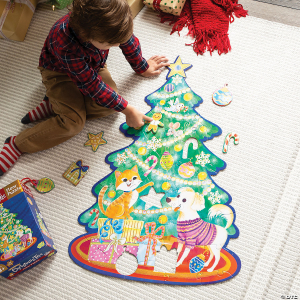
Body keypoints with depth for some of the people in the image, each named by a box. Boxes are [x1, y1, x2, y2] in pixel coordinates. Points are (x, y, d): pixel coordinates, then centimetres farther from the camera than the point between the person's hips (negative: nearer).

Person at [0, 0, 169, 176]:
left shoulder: (107, 24, -31)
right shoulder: (66, 44, -43)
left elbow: (129, 41, -7)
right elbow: (92, 85, -34)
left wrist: (142, 67, 9)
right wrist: (128, 110, -29)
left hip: (93, 65, 6)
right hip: (60, 71, -5)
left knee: (110, 105, -19)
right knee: (73, 122, -23)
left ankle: (53, 105, -5)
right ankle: (17, 145, -10)